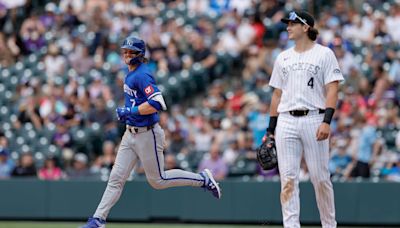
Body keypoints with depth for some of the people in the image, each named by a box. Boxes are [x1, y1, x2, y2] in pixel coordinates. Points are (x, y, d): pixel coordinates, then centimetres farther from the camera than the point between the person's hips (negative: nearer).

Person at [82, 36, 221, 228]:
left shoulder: (142, 75, -18)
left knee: (157, 180, 3)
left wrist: (129, 111, -21)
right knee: (116, 177, 3)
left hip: (147, 135, -9)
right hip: (131, 134, 9)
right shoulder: (130, 74, 11)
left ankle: (202, 179, 16)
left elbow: (157, 104, -28)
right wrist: (126, 113, 13)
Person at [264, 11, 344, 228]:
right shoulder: (283, 58, 17)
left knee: (320, 178, -2)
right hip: (286, 121, 4)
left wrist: (327, 121, -16)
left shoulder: (324, 54, 3)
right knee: (288, 179, -5)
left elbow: (332, 90, -4)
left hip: (314, 119, -4)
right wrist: (271, 128, 14)